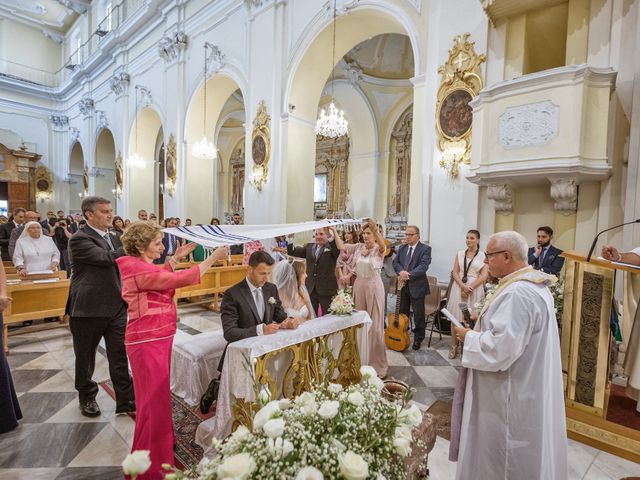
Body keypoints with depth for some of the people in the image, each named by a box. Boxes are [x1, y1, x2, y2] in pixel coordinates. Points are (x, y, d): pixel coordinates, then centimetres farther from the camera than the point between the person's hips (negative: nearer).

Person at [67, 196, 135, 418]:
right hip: (88, 309, -5)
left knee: (120, 356, 7)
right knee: (85, 357, 15)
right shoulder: (79, 239, -13)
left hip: (116, 307, 5)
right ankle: (87, 397, 35)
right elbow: (106, 258, -26)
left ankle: (125, 400, 17)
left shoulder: (113, 237, 10)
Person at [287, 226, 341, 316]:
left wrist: (334, 231, -28)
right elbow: (292, 251, 8)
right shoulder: (309, 247, 11)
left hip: (327, 290, -4)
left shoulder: (332, 247, -3)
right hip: (311, 289, 4)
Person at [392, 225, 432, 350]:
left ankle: (418, 338, 20)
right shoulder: (402, 248, 11)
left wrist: (408, 274, -24)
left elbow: (423, 266, -18)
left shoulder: (425, 249, -8)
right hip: (403, 285, 5)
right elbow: (395, 262, 5)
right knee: (402, 312, 16)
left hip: (417, 286, -5)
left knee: (418, 314, 4)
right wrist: (401, 272, -15)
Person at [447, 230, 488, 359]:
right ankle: (454, 346, 15)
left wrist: (470, 288, -13)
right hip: (458, 287, 3)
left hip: (475, 289, -2)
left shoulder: (483, 256, -1)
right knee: (456, 318, 5)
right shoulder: (460, 254, 7)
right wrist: (463, 286, -12)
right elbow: (455, 272, 3)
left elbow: (484, 276, -8)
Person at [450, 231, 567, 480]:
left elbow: (501, 348, -32)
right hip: (528, 388, 10)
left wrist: (469, 337, -16)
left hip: (510, 396, -10)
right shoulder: (534, 285, 6)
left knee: (499, 456, 10)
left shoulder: (516, 294, -28)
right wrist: (481, 327, 8)